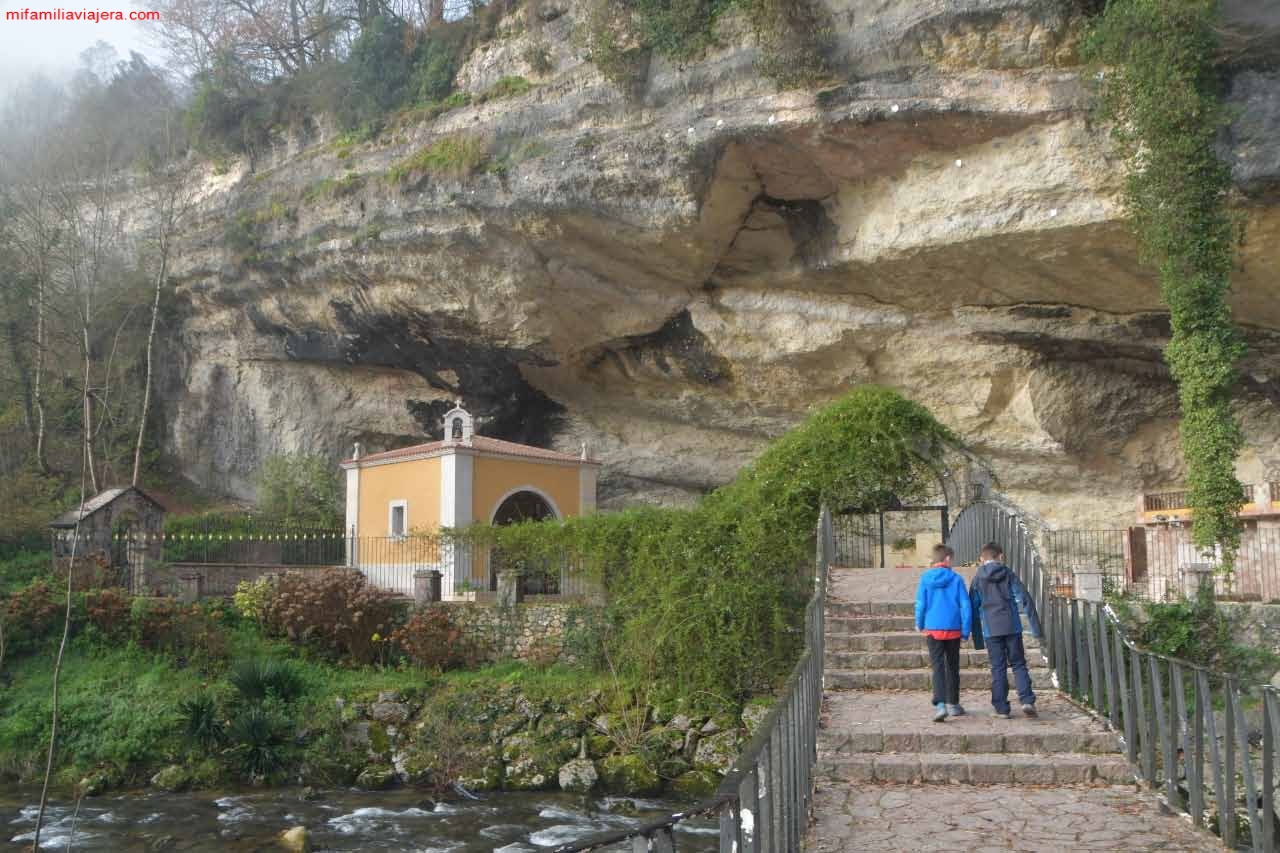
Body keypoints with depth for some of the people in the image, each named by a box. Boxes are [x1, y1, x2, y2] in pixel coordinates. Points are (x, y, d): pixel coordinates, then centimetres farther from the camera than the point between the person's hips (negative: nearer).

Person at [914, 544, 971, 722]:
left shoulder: (925, 578, -2)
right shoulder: (956, 579, -3)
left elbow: (920, 603, 0)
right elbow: (965, 605, -4)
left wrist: (920, 624, 17)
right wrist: (965, 630, 3)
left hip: (933, 629, 0)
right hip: (953, 629, 0)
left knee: (938, 667, -2)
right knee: (952, 667, 15)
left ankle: (940, 704, -20)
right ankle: (953, 704, 25)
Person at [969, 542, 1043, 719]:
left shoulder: (978, 579, 4)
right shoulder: (1008, 574, 3)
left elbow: (973, 608, 5)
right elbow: (1025, 600, -2)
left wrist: (977, 639, 11)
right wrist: (1035, 628, 1)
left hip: (991, 630, 0)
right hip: (1012, 627, 0)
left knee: (998, 669, 6)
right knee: (1018, 664, 10)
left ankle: (1001, 708, 5)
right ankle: (1027, 700, -6)